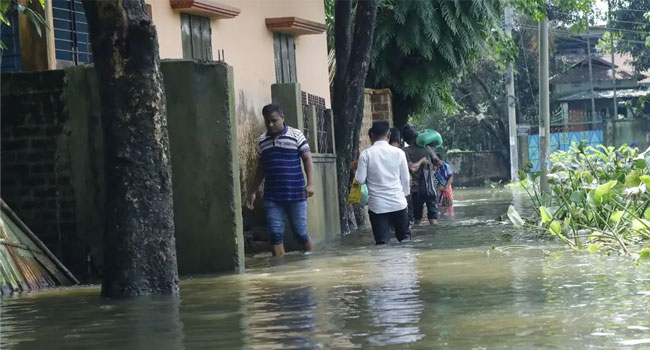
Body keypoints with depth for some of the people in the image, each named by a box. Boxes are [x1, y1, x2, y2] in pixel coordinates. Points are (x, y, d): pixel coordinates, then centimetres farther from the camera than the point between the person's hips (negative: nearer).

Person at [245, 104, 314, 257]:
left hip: (296, 195, -3)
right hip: (272, 197, 3)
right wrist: (252, 192, 19)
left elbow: (307, 159, -2)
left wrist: (310, 184, -14)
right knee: (275, 234, -3)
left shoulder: (296, 135, -1)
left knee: (300, 232, 2)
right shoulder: (262, 140, 11)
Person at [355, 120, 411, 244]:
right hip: (398, 203, 1)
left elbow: (360, 179, -5)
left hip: (377, 206, -1)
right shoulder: (398, 152, 0)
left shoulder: (366, 154, -5)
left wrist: (357, 168, 15)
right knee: (405, 237, 15)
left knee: (382, 242, 0)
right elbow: (405, 178, 4)